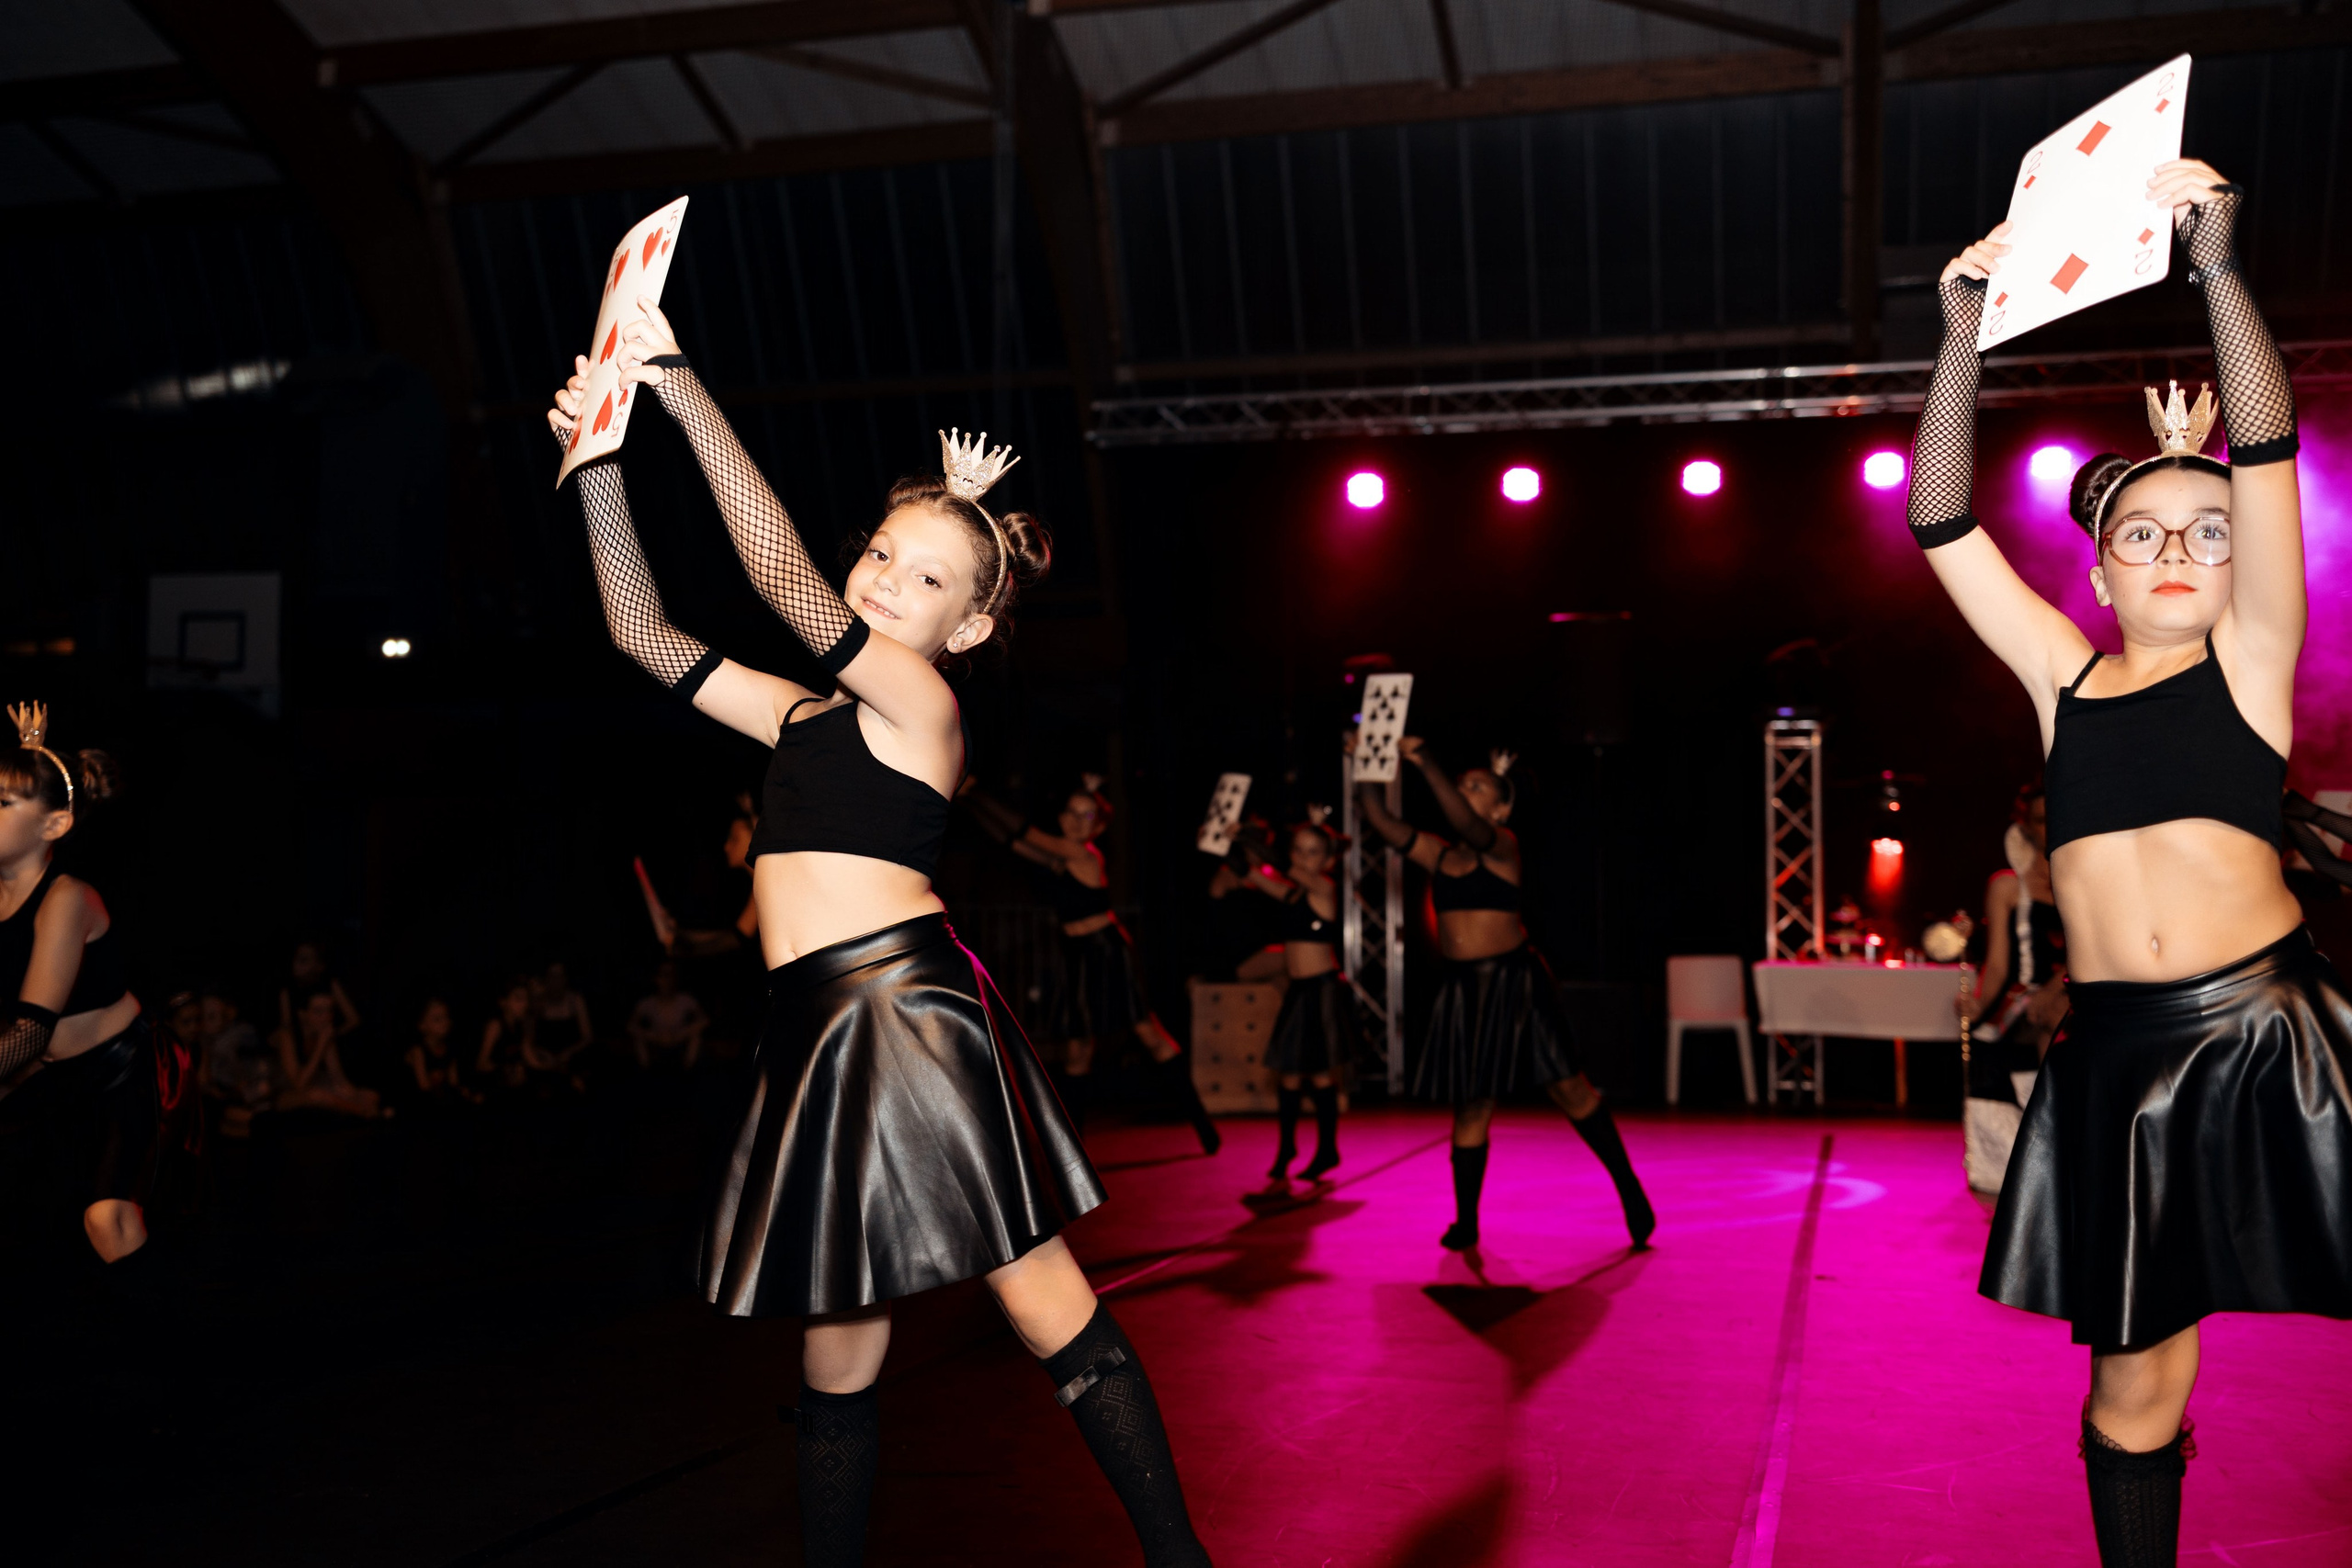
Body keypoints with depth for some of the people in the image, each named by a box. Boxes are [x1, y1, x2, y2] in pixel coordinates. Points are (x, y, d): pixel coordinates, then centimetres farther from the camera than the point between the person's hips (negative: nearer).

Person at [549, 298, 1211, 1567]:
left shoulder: (920, 700, -1)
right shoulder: (812, 715, 20)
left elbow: (787, 582, -13)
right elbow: (647, 637, 22)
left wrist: (680, 387, -13)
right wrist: (601, 463, 14)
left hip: (909, 1009, -7)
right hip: (817, 1033, 8)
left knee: (1051, 1311, -6)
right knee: (836, 1358, 10)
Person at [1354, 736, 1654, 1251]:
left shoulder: (1504, 844, -7)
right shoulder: (1439, 854, 8)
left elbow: (1467, 824, -27)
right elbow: (1382, 821, 0)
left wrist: (1427, 764, -37)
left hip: (1514, 982, -5)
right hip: (1462, 989, 5)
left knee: (1569, 1088, 0)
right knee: (1470, 1106, 9)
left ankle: (1630, 1189, 12)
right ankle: (1466, 1223, 16)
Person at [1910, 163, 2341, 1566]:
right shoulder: (2065, 677, 11)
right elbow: (1941, 524, 8)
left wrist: (2219, 263, -15)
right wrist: (1965, 338, -1)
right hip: (2118, 1047, 3)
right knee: (2136, 1377, 10)